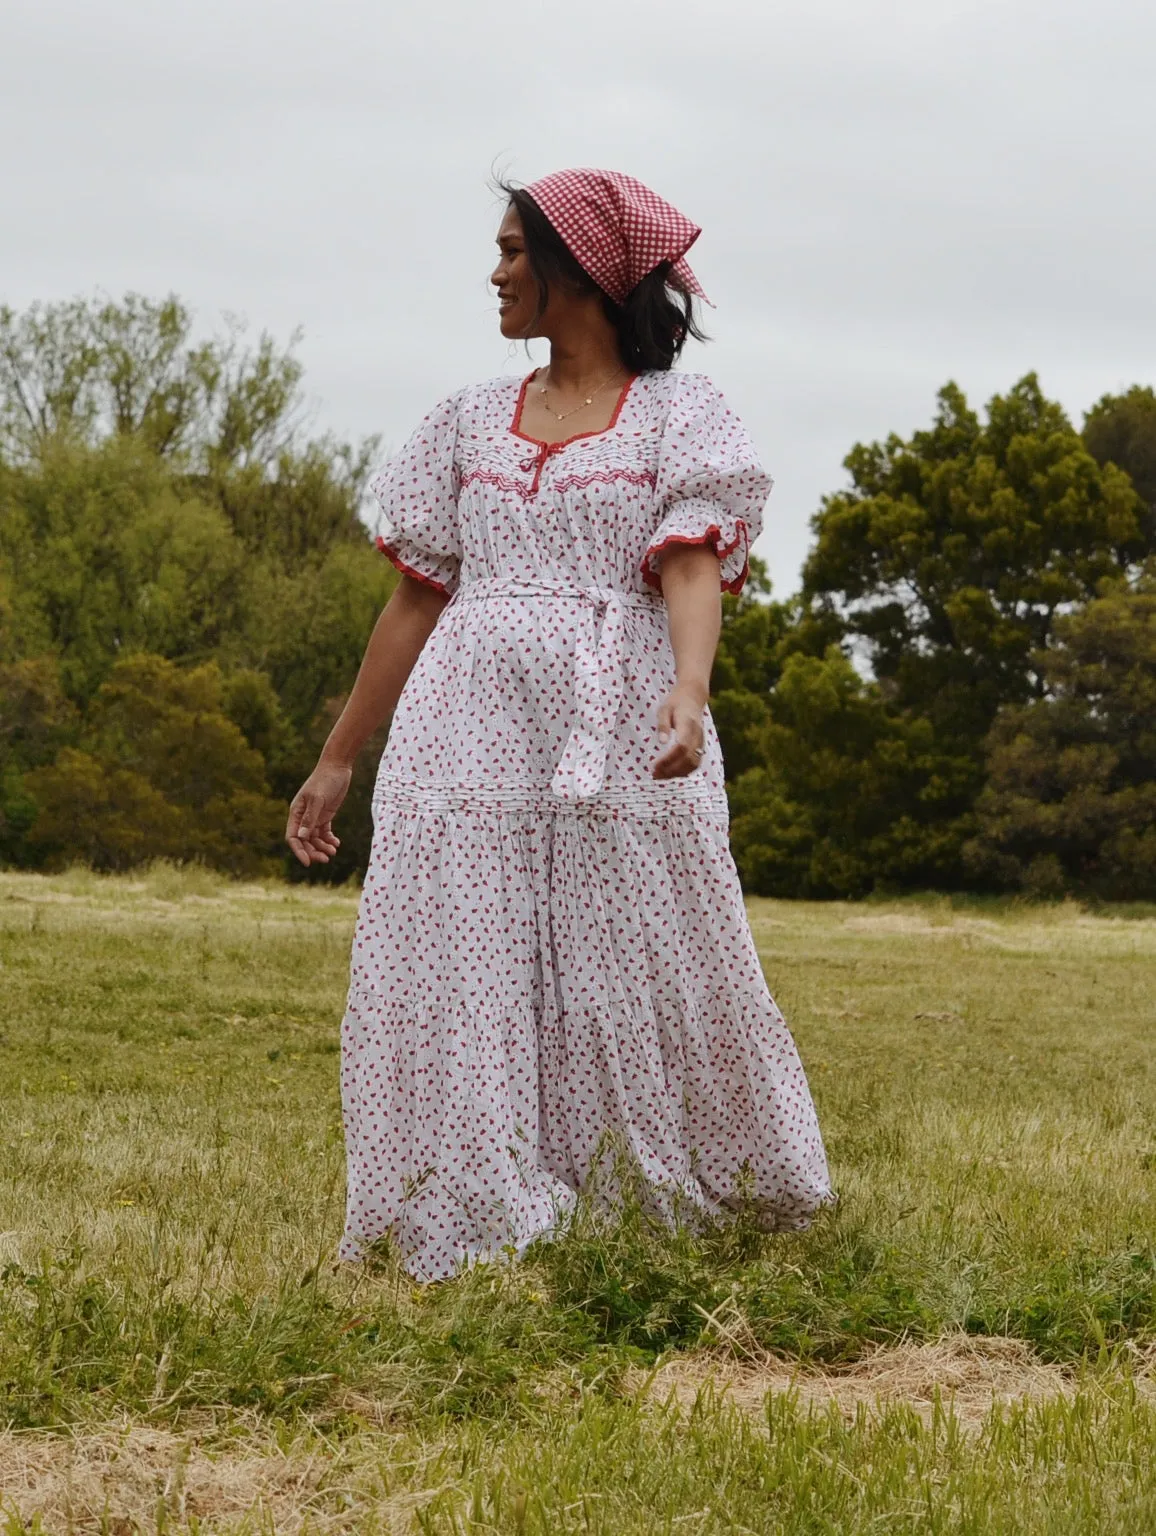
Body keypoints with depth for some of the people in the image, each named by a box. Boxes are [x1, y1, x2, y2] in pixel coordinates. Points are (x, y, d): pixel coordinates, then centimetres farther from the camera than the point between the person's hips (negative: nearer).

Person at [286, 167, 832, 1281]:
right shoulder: (469, 422, 17)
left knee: (643, 979, -2)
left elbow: (693, 568, -9)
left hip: (619, 743, -3)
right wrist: (336, 760, 15)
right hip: (470, 732, 4)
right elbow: (417, 599, 18)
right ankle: (474, 1242, 2)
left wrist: (689, 692, -29)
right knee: (461, 988, -3)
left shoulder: (677, 413, 6)